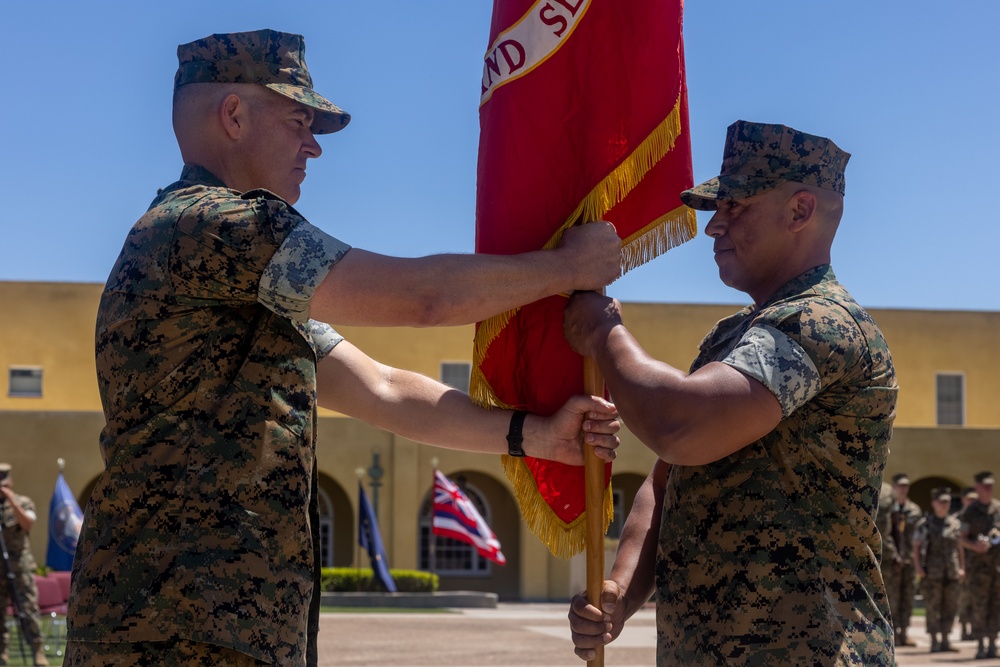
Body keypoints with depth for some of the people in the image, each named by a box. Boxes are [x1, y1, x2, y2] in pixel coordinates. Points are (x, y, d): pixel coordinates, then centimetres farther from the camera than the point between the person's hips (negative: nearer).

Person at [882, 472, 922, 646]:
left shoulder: (915, 510, 13)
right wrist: (893, 554, -16)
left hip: (910, 561, 5)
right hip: (891, 561, -5)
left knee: (908, 598, 6)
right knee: (892, 599, -4)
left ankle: (903, 634, 13)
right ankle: (893, 634, 0)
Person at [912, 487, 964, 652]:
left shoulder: (955, 523, 11)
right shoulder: (925, 523, -1)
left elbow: (959, 547, 15)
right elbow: (916, 547, -2)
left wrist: (962, 568, 8)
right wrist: (918, 568, -11)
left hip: (951, 572, 4)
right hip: (932, 572, -4)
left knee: (950, 608, 5)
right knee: (932, 608, -3)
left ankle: (945, 640, 15)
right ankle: (935, 642, 2)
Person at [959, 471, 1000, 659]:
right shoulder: (970, 511, 2)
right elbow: (963, 539, 1)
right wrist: (975, 546, -18)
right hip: (978, 563, -3)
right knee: (979, 606, -5)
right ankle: (980, 646, -1)